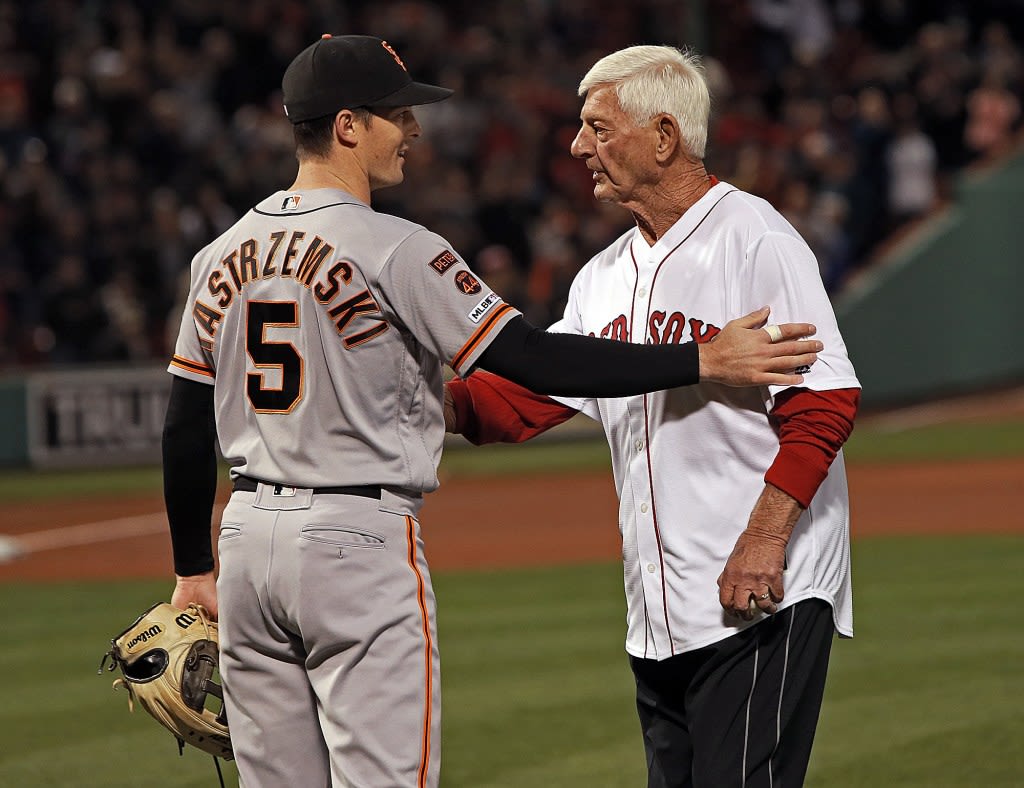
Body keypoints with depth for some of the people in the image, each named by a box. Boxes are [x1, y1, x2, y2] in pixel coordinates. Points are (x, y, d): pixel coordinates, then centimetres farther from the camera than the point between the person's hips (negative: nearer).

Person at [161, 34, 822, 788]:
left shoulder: (224, 254, 9)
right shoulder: (395, 250, -12)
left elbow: (185, 428, 13)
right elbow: (532, 359, -18)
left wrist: (193, 570, 22)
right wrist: (703, 360, -16)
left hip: (249, 533, 7)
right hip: (360, 543, -7)